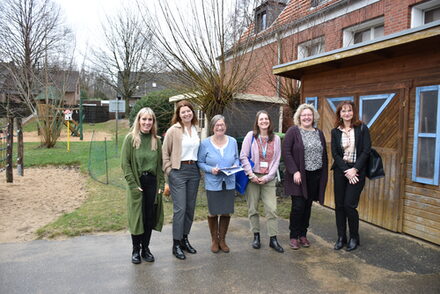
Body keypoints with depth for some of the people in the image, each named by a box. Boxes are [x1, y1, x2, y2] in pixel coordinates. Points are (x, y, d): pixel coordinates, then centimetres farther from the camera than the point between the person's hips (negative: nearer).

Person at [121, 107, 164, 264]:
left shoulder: (156, 140, 6)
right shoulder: (130, 138, -5)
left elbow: (160, 163, 8)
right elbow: (125, 163, -8)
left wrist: (160, 185, 1)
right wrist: (133, 184, -14)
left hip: (152, 183, 3)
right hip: (136, 183, -3)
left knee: (150, 217, 9)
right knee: (136, 217, 6)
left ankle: (146, 248, 25)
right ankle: (136, 250, 21)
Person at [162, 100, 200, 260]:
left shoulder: (196, 130, 11)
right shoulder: (173, 130, -5)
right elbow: (165, 153, -2)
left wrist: (198, 167, 11)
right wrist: (169, 170, -8)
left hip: (194, 170, 6)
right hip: (178, 171, -5)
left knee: (190, 208, 11)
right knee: (180, 208, -5)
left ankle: (185, 239, 26)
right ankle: (176, 244, 8)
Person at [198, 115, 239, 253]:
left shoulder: (232, 141, 2)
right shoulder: (205, 143, -6)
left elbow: (237, 158, 13)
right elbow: (200, 162, -3)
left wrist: (236, 165, -8)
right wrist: (211, 169, -18)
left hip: (229, 183, 3)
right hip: (213, 183, -2)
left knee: (226, 212, 10)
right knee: (213, 213, 7)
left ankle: (222, 239, 30)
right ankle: (214, 240, 29)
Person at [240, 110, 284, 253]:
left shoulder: (276, 138, 7)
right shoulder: (251, 136, 1)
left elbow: (276, 160, 5)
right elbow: (243, 156, -3)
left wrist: (268, 177, -6)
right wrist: (251, 174, -10)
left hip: (268, 178, 1)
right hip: (252, 177, -1)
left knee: (272, 209, -3)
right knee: (252, 209, 6)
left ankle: (273, 239, 8)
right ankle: (256, 236, 22)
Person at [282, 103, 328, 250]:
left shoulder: (319, 133, 13)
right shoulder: (293, 131, -4)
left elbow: (324, 155, 15)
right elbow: (286, 152, -10)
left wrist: (324, 175, 9)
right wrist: (294, 171, -17)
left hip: (315, 177, 5)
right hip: (298, 176, -5)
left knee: (307, 206, 10)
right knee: (298, 206, -6)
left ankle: (303, 234, 24)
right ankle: (294, 236, 9)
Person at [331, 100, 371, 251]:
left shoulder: (362, 129, -1)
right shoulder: (335, 132, 6)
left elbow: (366, 151, -6)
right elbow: (334, 153, 1)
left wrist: (355, 169, -14)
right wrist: (346, 171, -10)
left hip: (357, 171, -3)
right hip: (340, 170, 3)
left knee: (349, 205, -8)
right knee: (339, 205, 5)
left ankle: (354, 238, 13)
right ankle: (341, 237, 18)